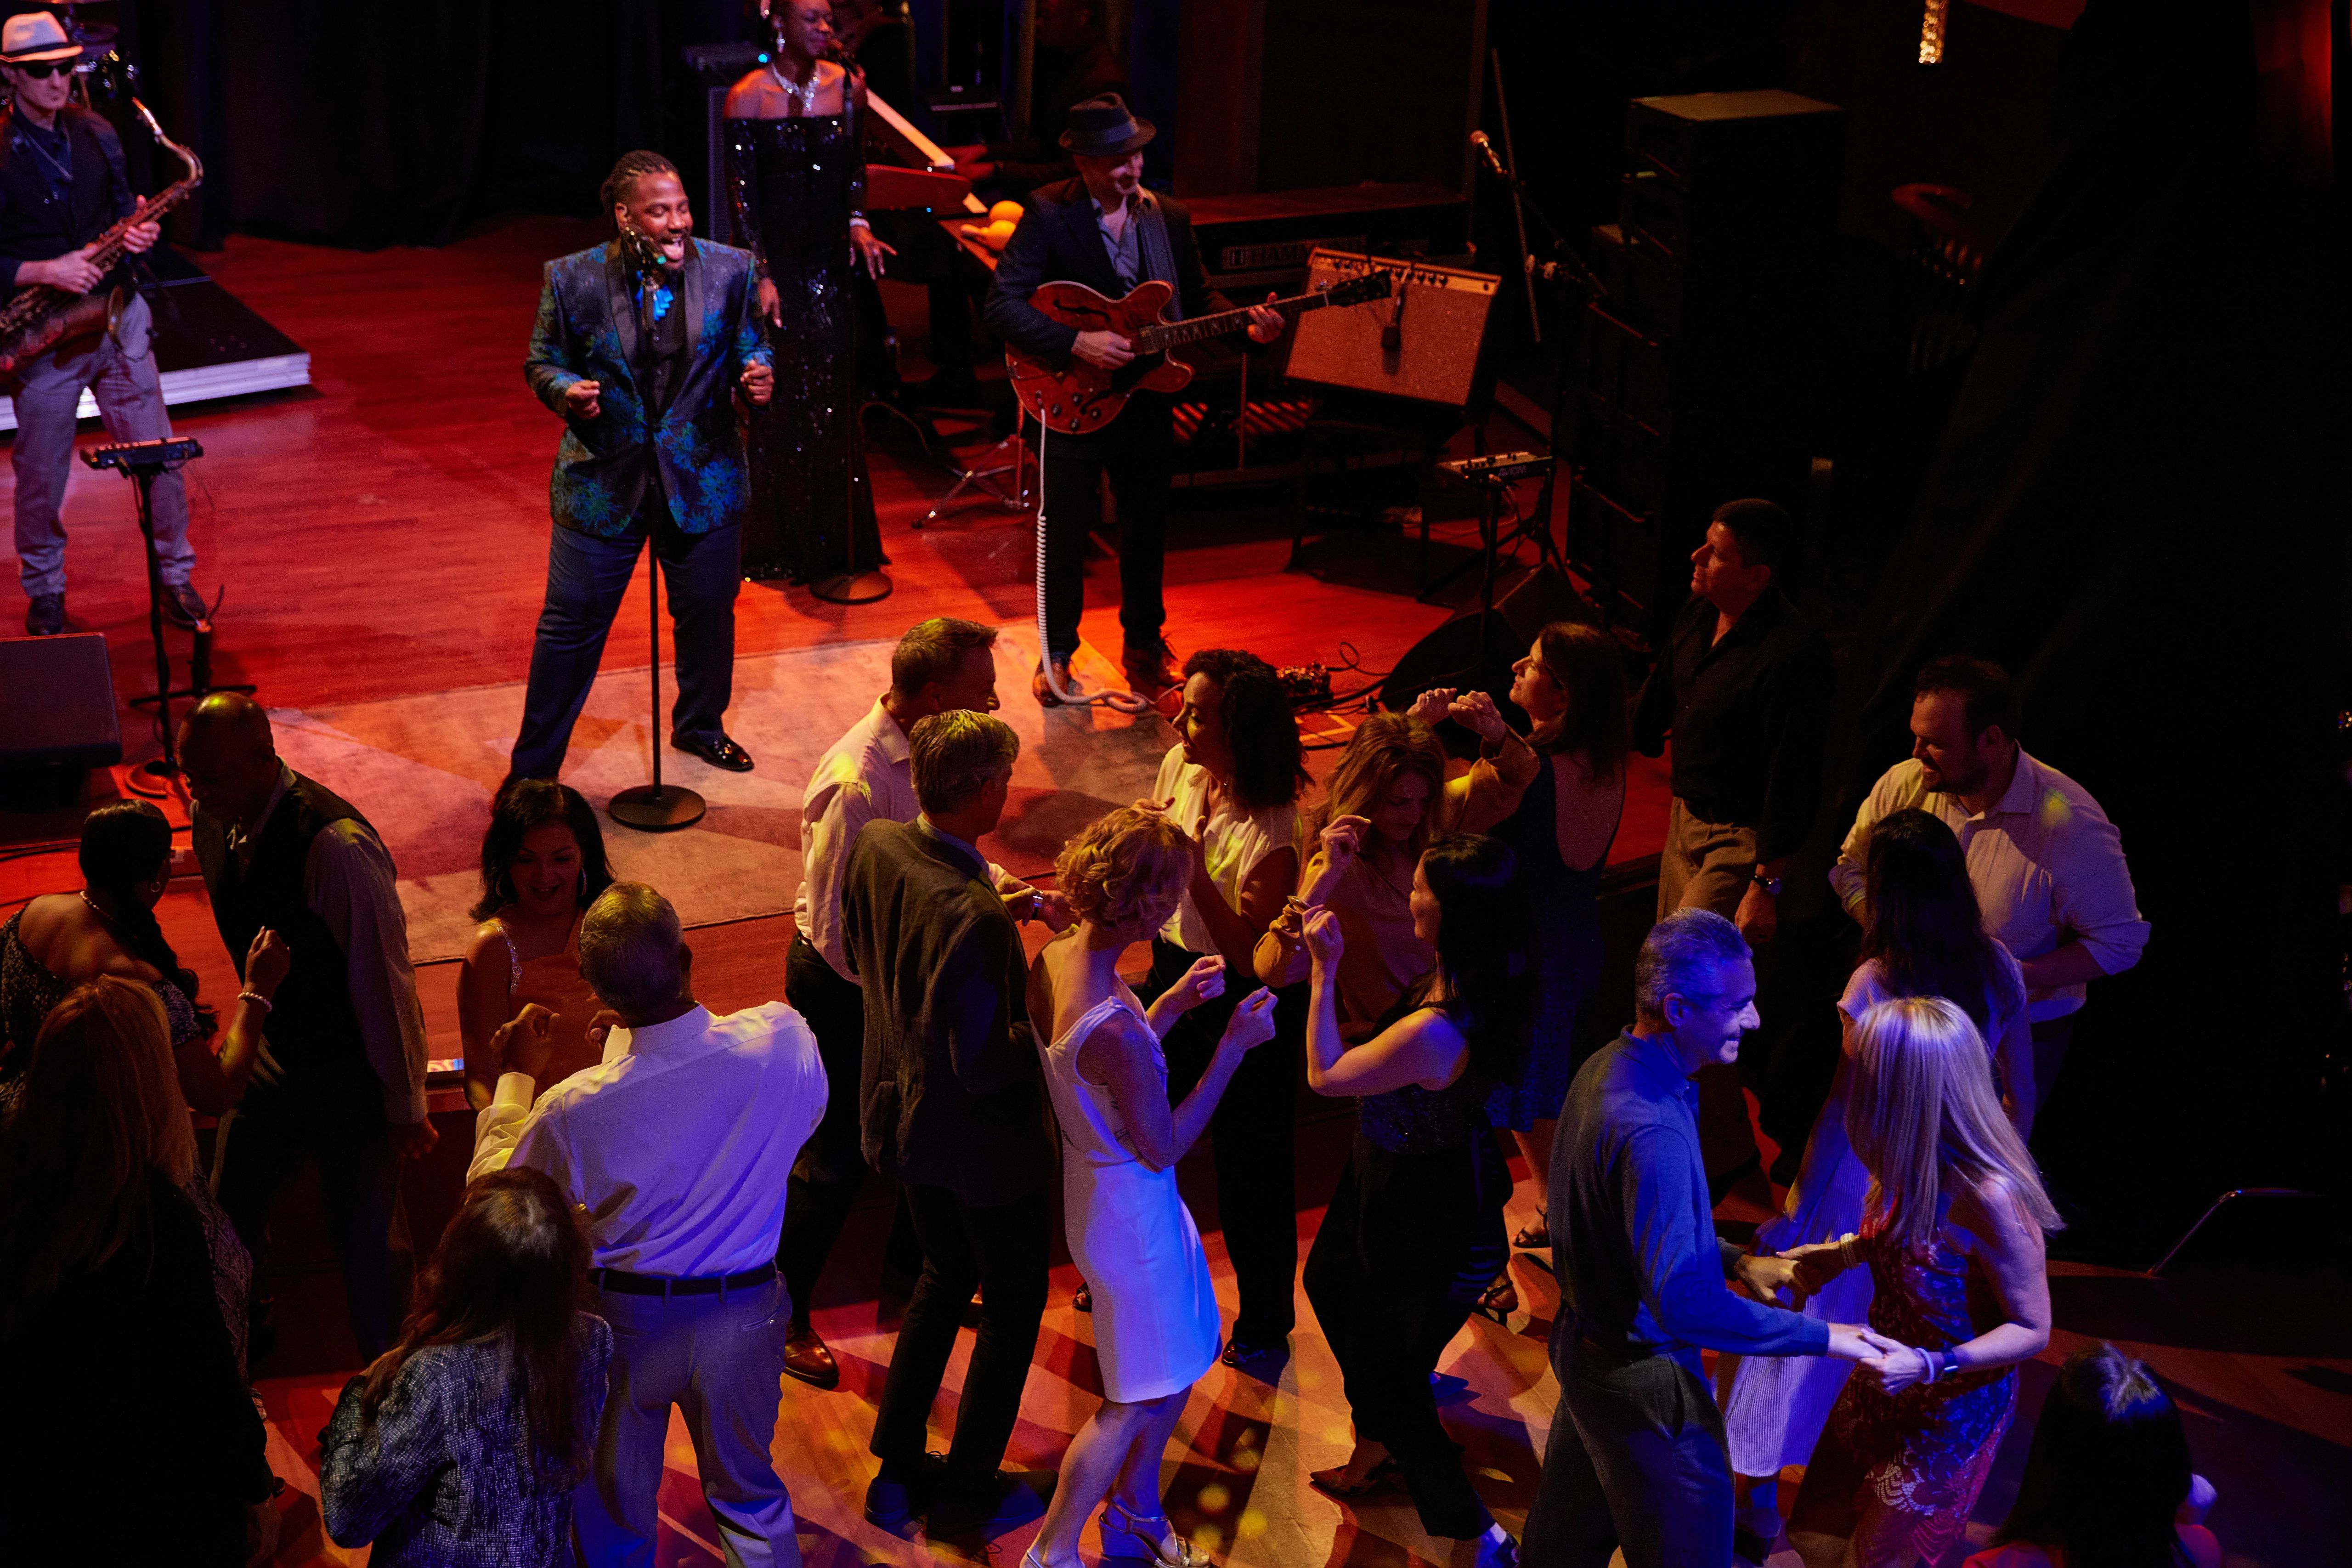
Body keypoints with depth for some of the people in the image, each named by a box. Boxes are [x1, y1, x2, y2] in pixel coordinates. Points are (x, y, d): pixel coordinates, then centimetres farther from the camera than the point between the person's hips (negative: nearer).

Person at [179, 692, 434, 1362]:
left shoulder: (335, 845, -31)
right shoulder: (215, 820, -7)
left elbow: (384, 978, -22)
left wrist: (405, 1107, -14)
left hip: (351, 1076, -6)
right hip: (273, 1060, 6)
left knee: (360, 1242, 7)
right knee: (230, 1214, 17)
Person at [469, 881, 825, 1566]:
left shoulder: (573, 1111, -31)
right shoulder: (784, 1041, -27)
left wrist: (516, 1078, 2)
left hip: (622, 1322, -2)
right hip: (743, 1314, 2)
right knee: (749, 1494, 26)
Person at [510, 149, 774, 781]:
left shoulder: (728, 269, -5)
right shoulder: (573, 279, -10)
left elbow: (748, 346, 6)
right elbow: (542, 363, 0)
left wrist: (757, 375, -17)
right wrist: (567, 391, -22)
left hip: (703, 478, 2)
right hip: (602, 484, -2)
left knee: (709, 612, 17)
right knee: (571, 625, 3)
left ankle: (700, 725, 46)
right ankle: (532, 771, 17)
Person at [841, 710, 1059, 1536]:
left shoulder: (874, 846, -11)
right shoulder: (974, 917, -36)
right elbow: (984, 1066, -30)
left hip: (906, 1118, 8)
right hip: (983, 1141, -8)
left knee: (944, 1276, 28)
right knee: (1011, 1307, 16)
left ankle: (894, 1471, 35)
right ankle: (965, 1492, 28)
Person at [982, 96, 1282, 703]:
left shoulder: (1170, 217, 3)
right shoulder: (1048, 215, -12)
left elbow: (1196, 298, 12)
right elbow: (1002, 306, -17)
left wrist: (1244, 322, -8)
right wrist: (1076, 342, -27)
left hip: (1146, 401, 4)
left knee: (1147, 529, 13)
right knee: (1065, 533, 6)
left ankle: (1142, 644, 31)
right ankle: (1058, 653, 24)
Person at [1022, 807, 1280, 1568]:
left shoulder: (1053, 958, -9)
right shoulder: (1112, 1029, -37)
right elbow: (1162, 1147, -23)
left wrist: (1176, 1001, 2)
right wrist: (1233, 1046, -22)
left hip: (1104, 1184, 9)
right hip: (1131, 1212, -9)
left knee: (1182, 1361, 27)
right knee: (1136, 1401, 13)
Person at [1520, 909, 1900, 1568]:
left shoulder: (1608, 1068, -1)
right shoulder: (1651, 1132, -34)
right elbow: (1682, 1303, -37)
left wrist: (1736, 1261, 5)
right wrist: (1819, 1336, -30)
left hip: (1584, 1337, 9)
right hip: (1644, 1380, -9)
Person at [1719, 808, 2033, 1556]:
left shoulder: (1876, 985, -25)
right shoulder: (1997, 967, -9)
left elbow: (1842, 1115, -19)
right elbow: (2023, 1093, 2)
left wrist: (1794, 1211, -9)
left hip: (1864, 1185, -5)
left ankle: (1759, 1496, 25)